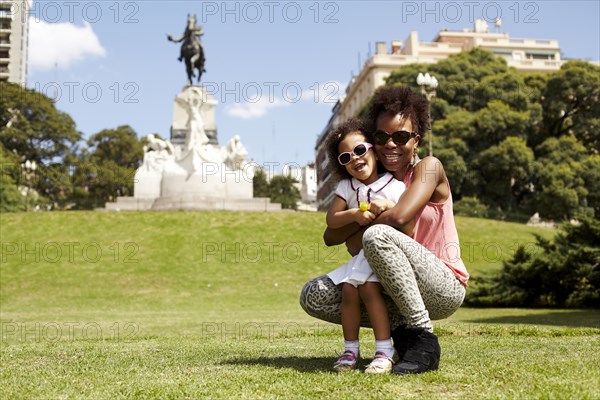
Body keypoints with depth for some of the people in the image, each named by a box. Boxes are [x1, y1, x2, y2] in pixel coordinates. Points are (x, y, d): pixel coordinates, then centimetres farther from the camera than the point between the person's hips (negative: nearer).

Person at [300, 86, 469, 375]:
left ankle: (423, 340, -23)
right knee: (313, 296, -7)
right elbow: (330, 237, -1)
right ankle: (400, 325, 0)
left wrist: (359, 238, -11)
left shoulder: (428, 167, -7)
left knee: (378, 235, -33)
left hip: (445, 288, -6)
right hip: (395, 291, 6)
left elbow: (399, 217, -27)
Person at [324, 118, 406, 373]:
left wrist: (388, 206, -19)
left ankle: (385, 351, -19)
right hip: (360, 254, 4)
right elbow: (331, 220, -1)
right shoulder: (346, 187, 10)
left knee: (368, 286, -25)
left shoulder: (394, 186, 0)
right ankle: (350, 349, -2)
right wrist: (354, 214, -18)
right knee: (348, 289, -16)